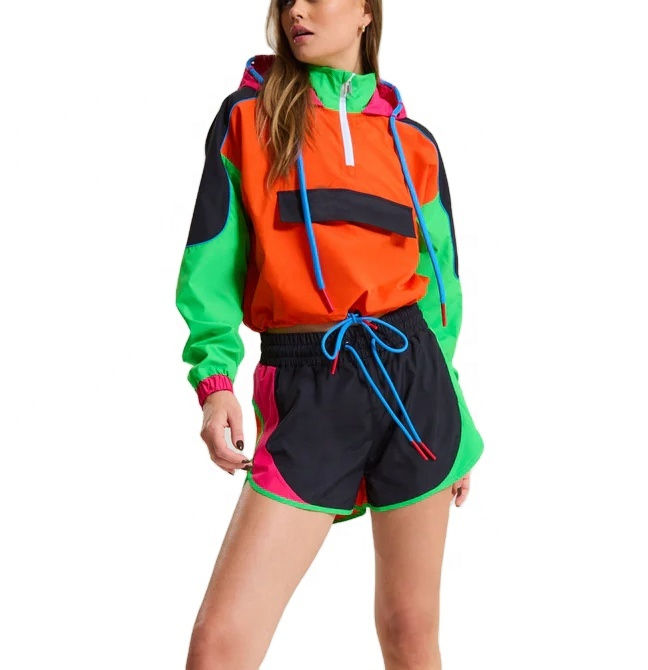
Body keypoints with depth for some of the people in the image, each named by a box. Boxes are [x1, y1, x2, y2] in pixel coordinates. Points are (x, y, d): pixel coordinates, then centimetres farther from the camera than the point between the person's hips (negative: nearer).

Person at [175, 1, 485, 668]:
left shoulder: (413, 143, 12)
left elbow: (439, 281, 16)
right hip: (304, 390, -2)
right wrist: (214, 376, -14)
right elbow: (213, 257, 1)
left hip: (410, 375, 2)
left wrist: (453, 425, 16)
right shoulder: (248, 117, 7)